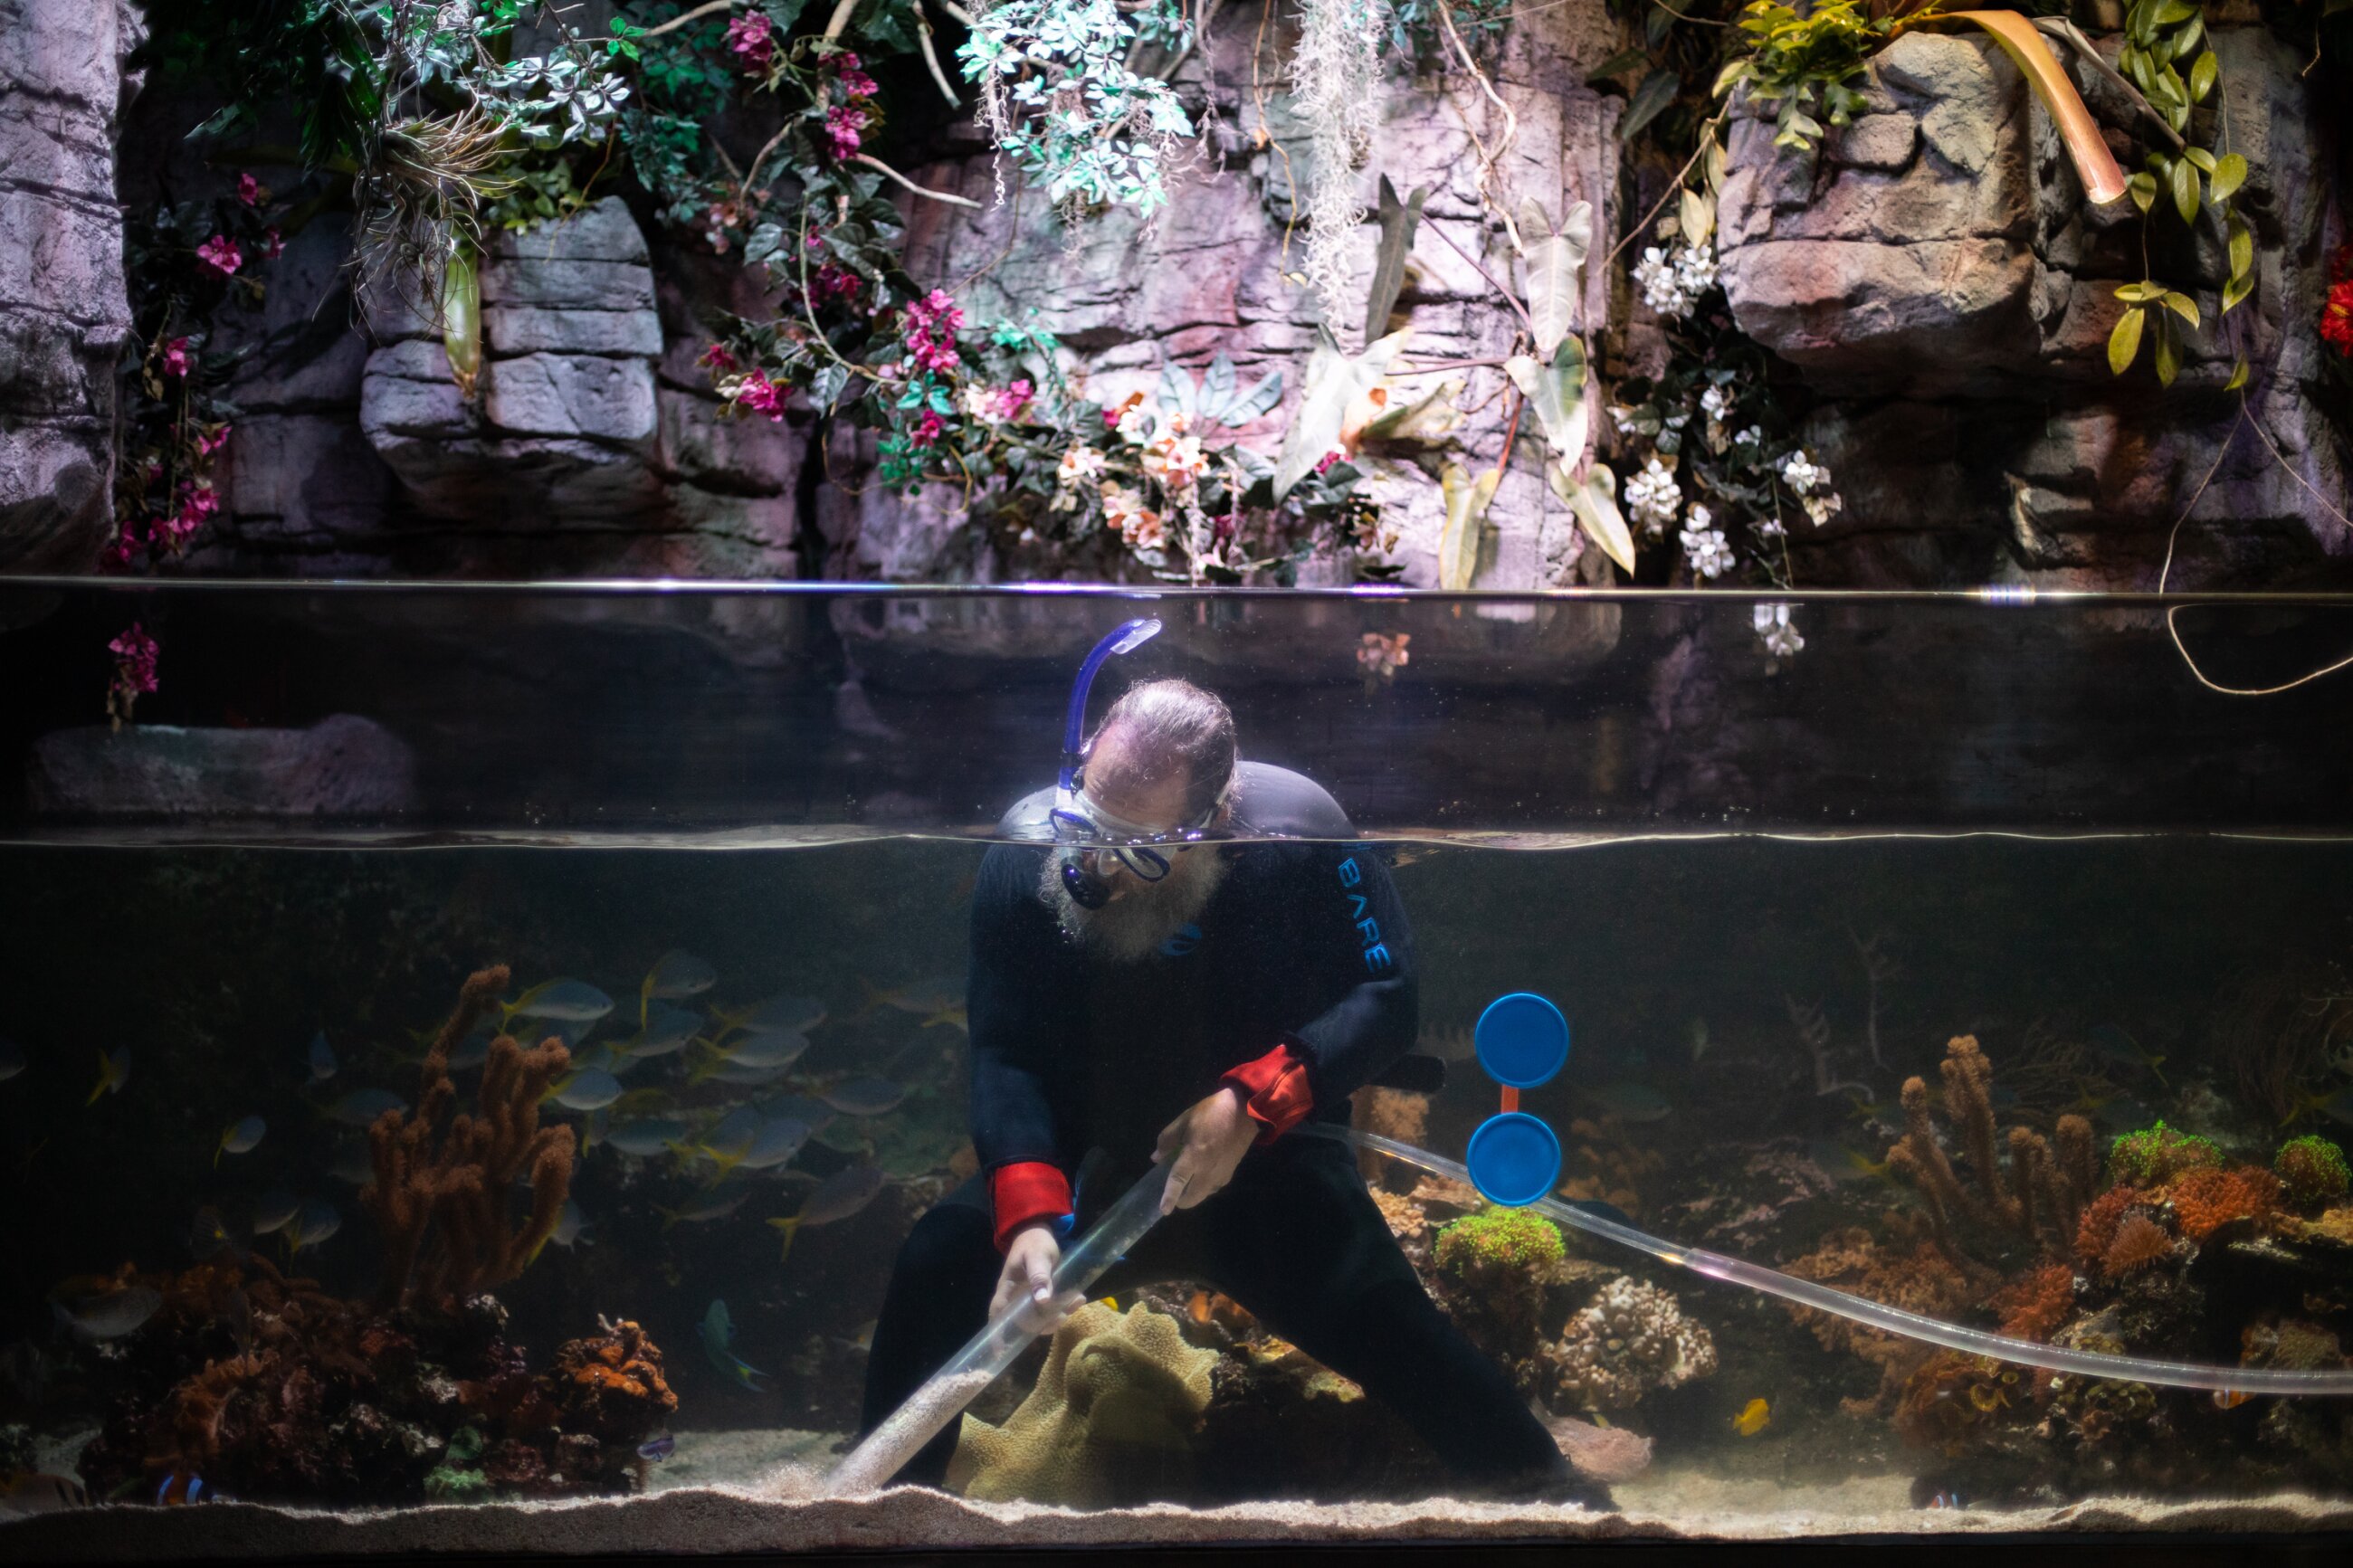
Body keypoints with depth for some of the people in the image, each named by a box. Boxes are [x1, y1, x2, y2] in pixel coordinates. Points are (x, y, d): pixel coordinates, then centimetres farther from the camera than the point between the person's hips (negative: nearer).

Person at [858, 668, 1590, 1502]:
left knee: (1360, 1291, -28)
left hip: (1267, 1165, -2)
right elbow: (1005, 1058, -17)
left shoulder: (1298, 833, -19)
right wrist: (1029, 1216, -33)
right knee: (940, 1260, -20)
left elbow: (1388, 998, -15)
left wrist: (1253, 1101, -29)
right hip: (1083, 1172, 2)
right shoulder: (1027, 856, -14)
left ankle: (1536, 1494, -11)